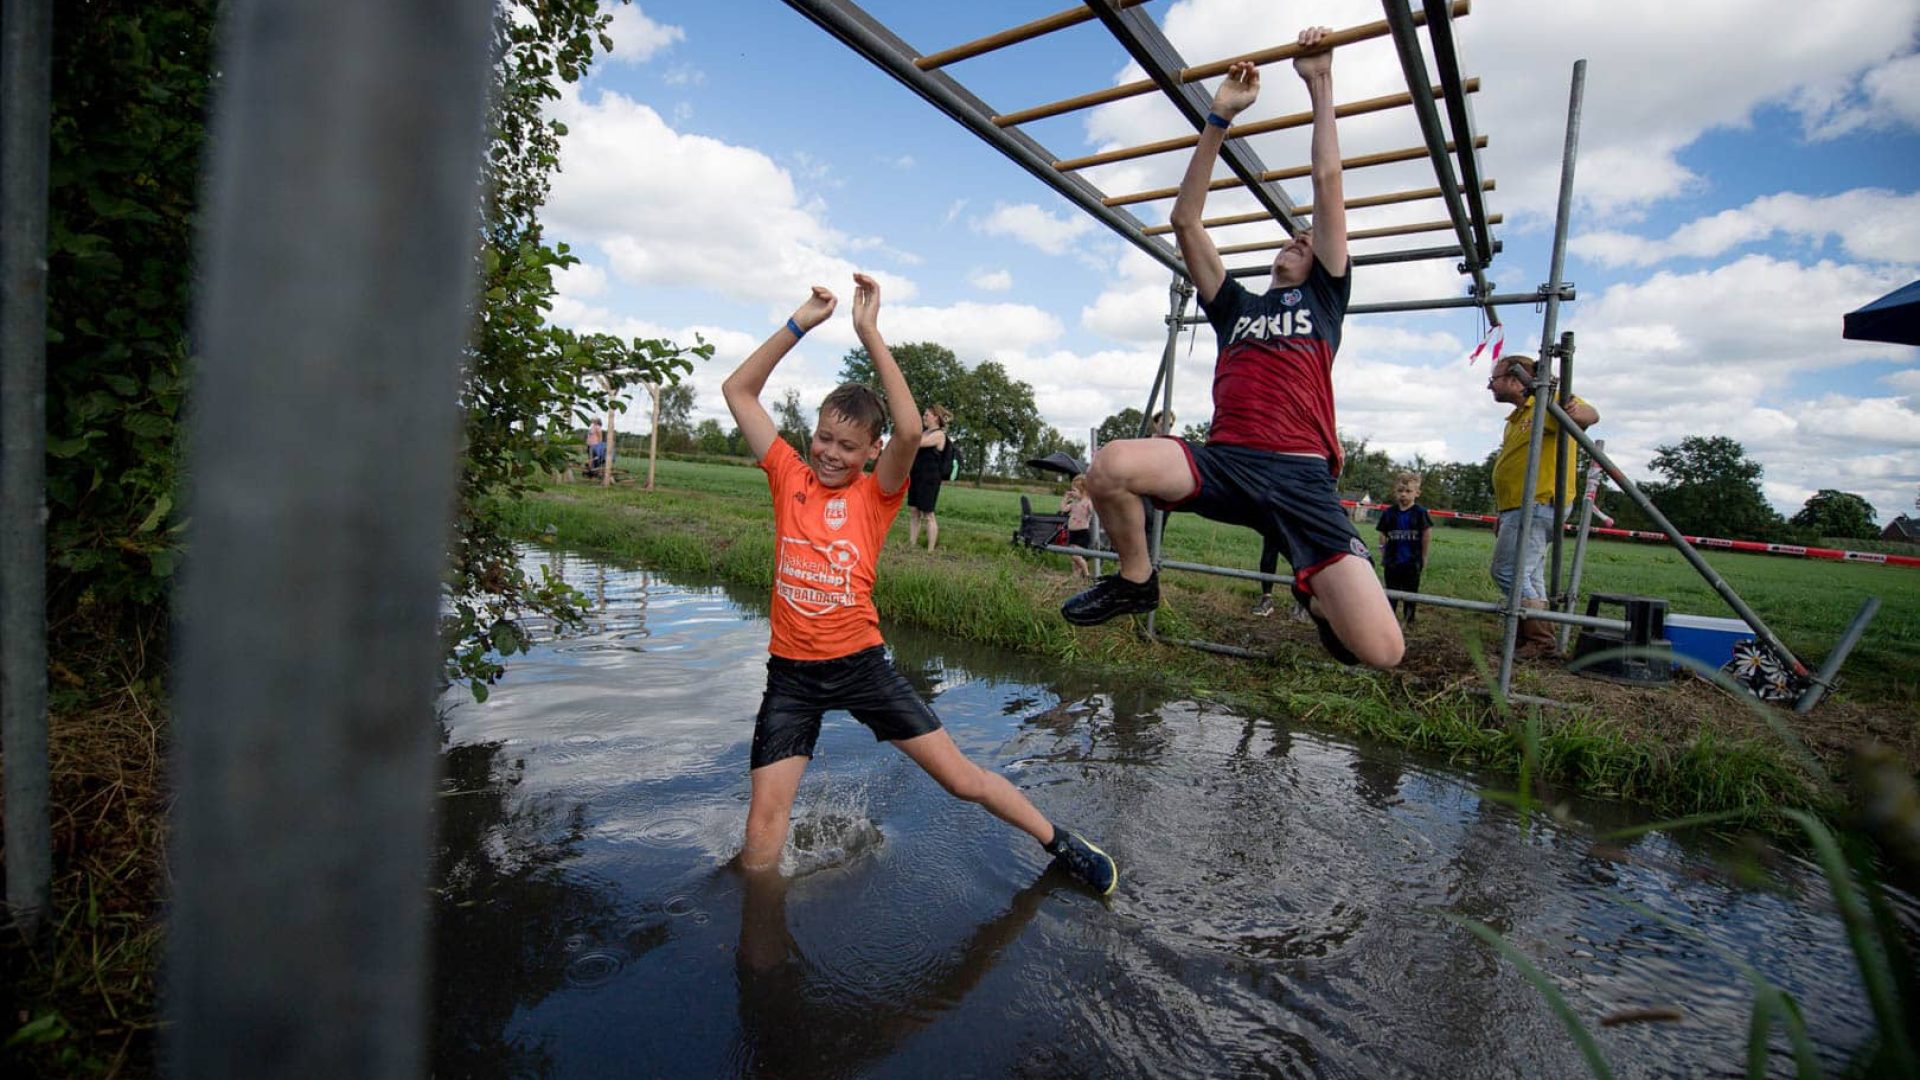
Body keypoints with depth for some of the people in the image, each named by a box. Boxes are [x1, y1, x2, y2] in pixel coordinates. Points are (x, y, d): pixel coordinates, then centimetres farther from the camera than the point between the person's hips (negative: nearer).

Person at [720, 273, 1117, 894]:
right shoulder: (789, 478, 1)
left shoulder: (877, 493, -5)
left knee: (962, 778, 6)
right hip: (792, 673, 2)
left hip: (861, 663, -1)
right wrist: (799, 324, -10)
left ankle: (1060, 845, 28)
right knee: (763, 823, -3)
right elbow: (738, 391, -2)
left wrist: (869, 332, -24)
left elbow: (910, 430, -25)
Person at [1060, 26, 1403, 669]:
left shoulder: (1324, 297, 21)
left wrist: (1320, 86, 19)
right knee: (1110, 466, -31)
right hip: (1223, 461, 2)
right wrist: (1220, 118, 18)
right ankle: (1136, 581, -2)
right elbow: (1186, 221, 20)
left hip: (1301, 476, -1)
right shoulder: (1234, 306, 26)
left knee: (1380, 650, -15)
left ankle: (1314, 595, 22)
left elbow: (1328, 183, 16)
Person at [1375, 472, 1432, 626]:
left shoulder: (1420, 512, -7)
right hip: (1392, 560, 2)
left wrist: (1423, 557, -1)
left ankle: (1408, 619, 24)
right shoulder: (1389, 513, 0)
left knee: (1410, 592, 11)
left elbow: (1427, 535, -3)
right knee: (1391, 592, 8)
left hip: (1412, 561, -1)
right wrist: (1383, 555, 6)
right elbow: (1383, 536, 6)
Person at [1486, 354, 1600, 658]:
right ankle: (1537, 640, 15)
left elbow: (1591, 416, -21)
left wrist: (1577, 411, -45)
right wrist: (1501, 514, 22)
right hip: (1518, 509, 10)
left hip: (1536, 507, -10)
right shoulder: (1515, 418, 22)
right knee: (1529, 579, 10)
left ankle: (1541, 641, -8)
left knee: (1507, 571, -14)